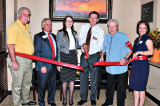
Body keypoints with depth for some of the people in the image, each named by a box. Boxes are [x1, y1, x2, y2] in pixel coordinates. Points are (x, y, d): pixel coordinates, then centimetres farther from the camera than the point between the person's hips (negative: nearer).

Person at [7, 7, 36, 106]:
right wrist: (14, 62, -24)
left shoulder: (27, 26, 14)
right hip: (19, 60, -9)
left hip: (28, 60, 9)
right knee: (17, 85, 1)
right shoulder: (14, 27, -14)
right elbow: (10, 45, -21)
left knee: (27, 83, 20)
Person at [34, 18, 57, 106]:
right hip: (43, 65, -5)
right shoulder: (38, 36, -3)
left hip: (53, 65, 5)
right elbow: (37, 53, -8)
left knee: (52, 84, 14)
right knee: (42, 86, 6)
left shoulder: (53, 36, 15)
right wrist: (42, 66, -15)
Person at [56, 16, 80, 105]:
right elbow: (58, 48, -5)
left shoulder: (74, 33, 13)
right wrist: (58, 62, -9)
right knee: (64, 79, 2)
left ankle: (71, 98, 19)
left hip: (73, 56, 4)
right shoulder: (60, 33, -1)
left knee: (72, 78, 7)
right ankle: (64, 97, 19)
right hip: (64, 56, -4)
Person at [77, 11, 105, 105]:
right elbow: (80, 39, 4)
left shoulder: (100, 30, -3)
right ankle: (83, 98, 20)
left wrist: (89, 52, -17)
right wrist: (83, 44, -19)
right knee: (83, 77, 6)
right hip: (84, 55, 3)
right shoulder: (83, 27, 6)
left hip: (94, 56, -2)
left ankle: (93, 98, 22)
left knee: (94, 78, 6)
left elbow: (100, 46, -7)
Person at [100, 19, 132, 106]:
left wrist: (125, 58, -21)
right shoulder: (106, 37, 8)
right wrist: (102, 56, 6)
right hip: (110, 67, 5)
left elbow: (130, 50, -5)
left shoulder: (124, 37, -7)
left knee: (121, 87, 7)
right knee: (109, 85, 20)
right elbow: (104, 49, 22)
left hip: (121, 67, -4)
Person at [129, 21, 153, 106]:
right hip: (135, 65, 7)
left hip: (143, 65, -7)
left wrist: (138, 52, -18)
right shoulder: (137, 40, 16)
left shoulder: (148, 39, -6)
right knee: (135, 87, 11)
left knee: (141, 88, 0)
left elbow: (151, 52, -20)